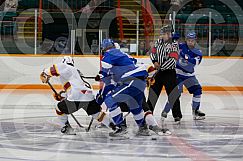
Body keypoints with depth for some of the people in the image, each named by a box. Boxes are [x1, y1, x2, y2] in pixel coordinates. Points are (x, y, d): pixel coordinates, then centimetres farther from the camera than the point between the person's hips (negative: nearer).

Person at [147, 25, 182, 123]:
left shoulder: (173, 45, -11)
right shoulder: (158, 42, 8)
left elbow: (172, 60, -20)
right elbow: (153, 53, 16)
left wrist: (160, 67, -23)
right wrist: (155, 62, -5)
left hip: (169, 71, -6)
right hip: (159, 71, 6)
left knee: (173, 94, -9)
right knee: (153, 91, 7)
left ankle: (177, 115, -5)